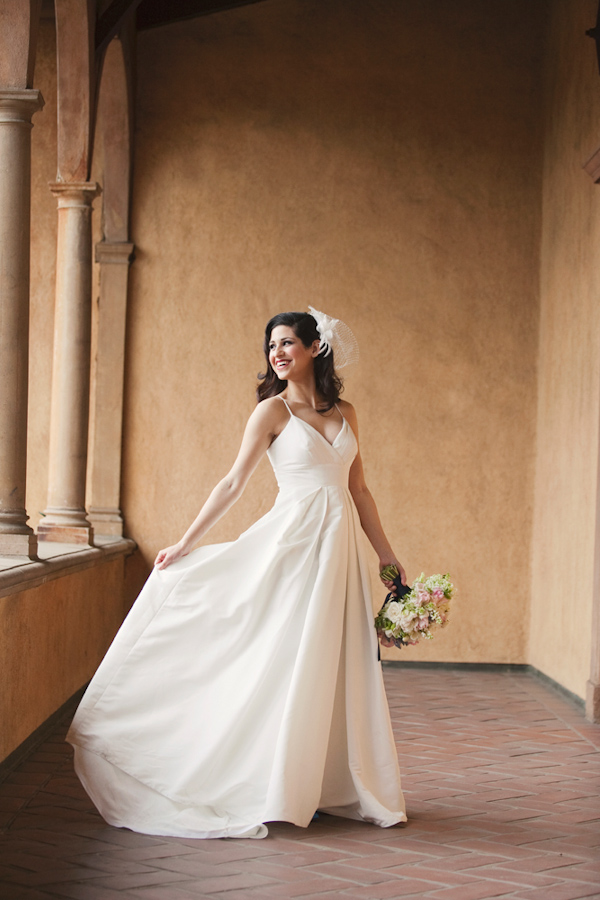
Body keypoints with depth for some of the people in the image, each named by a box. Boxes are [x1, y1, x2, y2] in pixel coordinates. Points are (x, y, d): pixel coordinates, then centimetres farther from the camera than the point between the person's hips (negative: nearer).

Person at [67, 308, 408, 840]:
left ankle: (328, 786, 14)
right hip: (294, 541, -5)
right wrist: (186, 544, -4)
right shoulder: (272, 410, -1)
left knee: (336, 669, 6)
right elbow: (233, 485, -1)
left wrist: (387, 556, 15)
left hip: (341, 547, 5)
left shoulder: (344, 414, 12)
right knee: (283, 661, -4)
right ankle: (269, 790, 4)